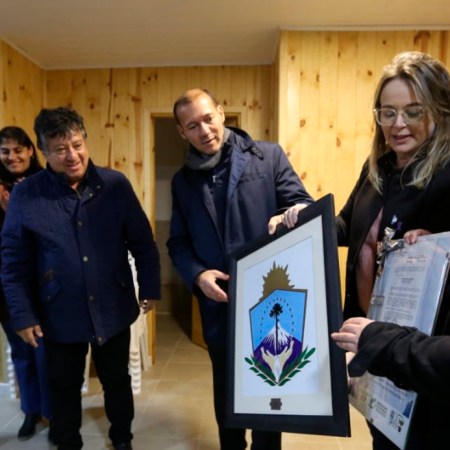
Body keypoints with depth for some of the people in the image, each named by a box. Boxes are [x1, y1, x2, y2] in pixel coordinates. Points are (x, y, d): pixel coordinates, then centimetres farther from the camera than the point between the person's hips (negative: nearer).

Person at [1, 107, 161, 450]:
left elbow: (143, 241, -2)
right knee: (65, 387, 21)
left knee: (117, 381, 21)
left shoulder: (116, 185, -9)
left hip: (113, 310, 1)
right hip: (60, 316, 0)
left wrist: (149, 289, -1)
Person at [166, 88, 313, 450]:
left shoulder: (269, 156, -4)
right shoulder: (183, 180, 5)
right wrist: (197, 274, -12)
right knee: (225, 387, 22)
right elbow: (178, 242, 7)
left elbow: (304, 205, -8)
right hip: (218, 304, 3)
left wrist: (289, 216, -32)